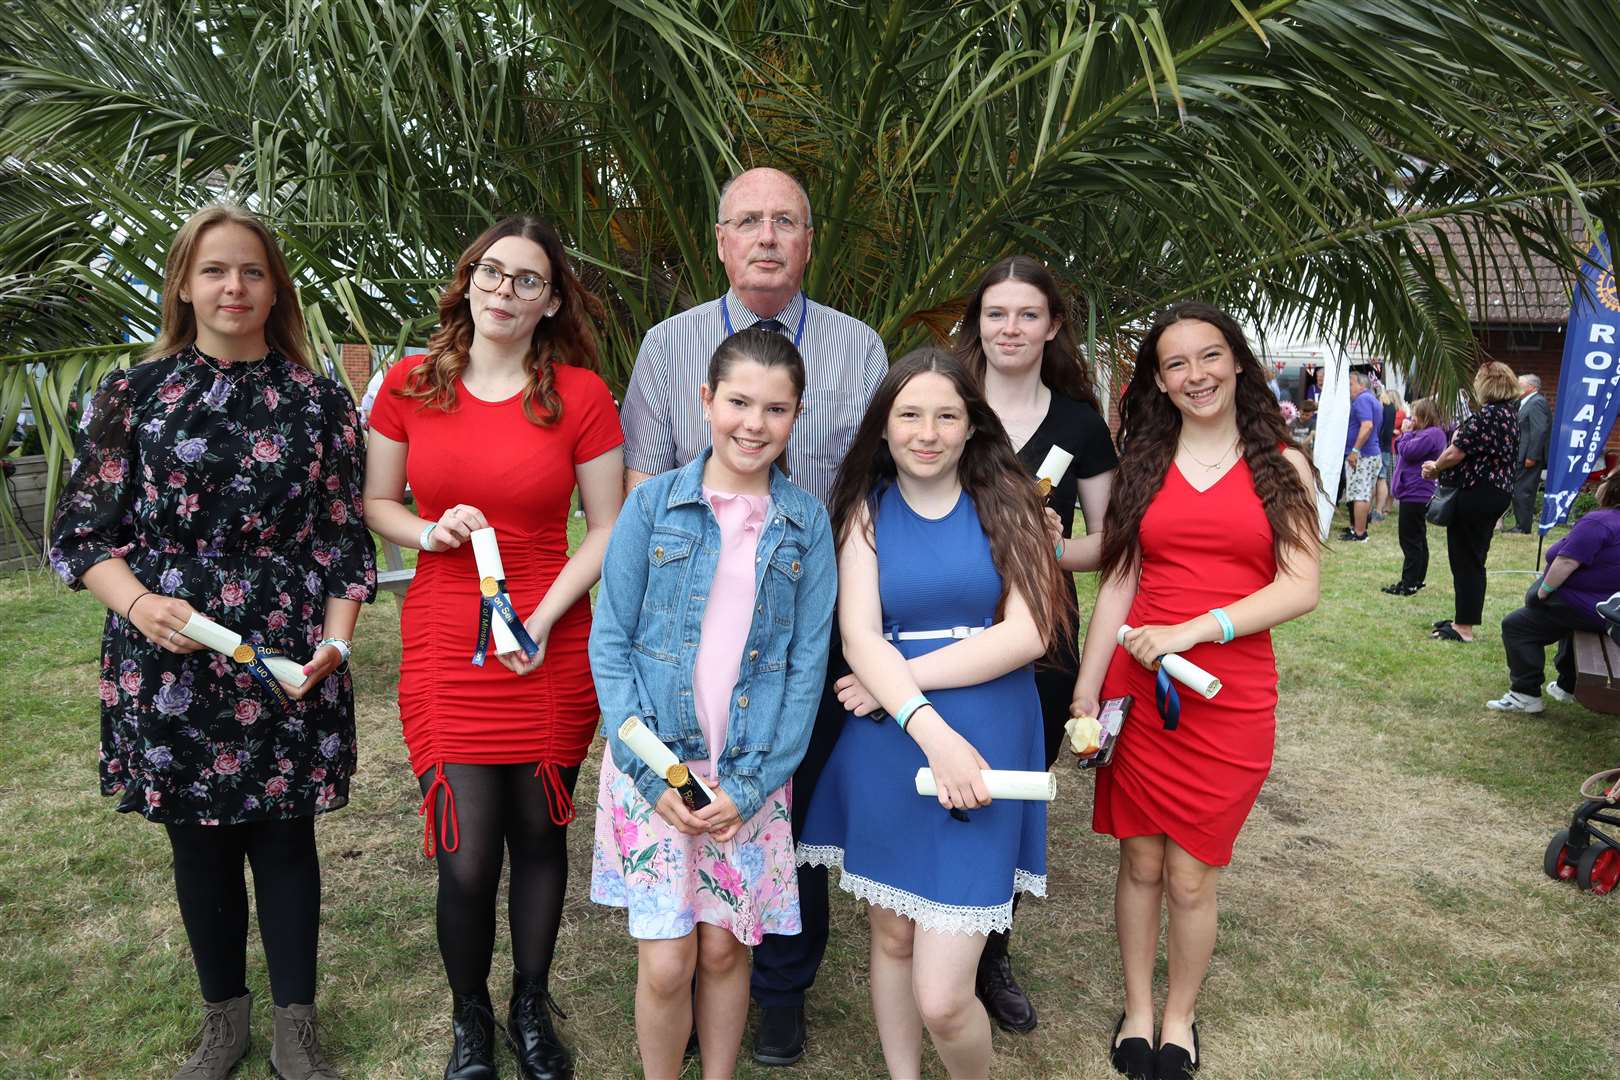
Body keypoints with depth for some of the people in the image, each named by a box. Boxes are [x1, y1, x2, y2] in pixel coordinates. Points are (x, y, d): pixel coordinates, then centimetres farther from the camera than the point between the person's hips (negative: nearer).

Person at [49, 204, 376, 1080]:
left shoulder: (318, 401, 2)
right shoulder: (134, 394, 3)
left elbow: (344, 538, 2)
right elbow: (83, 530, 4)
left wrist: (334, 640, -11)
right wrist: (139, 601, -14)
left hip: (289, 663, -1)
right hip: (169, 661, 1)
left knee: (285, 838, 8)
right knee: (199, 841, 14)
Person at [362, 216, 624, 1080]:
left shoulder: (581, 393, -3)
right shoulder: (409, 385, 3)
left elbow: (609, 529, -1)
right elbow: (375, 504, 12)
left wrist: (542, 621, -12)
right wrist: (430, 532, -10)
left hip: (553, 649, 0)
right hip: (443, 648, 1)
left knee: (539, 835, 11)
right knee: (467, 854, -1)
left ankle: (531, 1008, 37)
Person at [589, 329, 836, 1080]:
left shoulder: (806, 524, 0)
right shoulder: (653, 504, -3)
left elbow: (808, 663, -1)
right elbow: (611, 642, -4)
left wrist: (751, 783, -8)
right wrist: (652, 772, -11)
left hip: (753, 775, 1)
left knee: (724, 952, 12)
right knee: (666, 962, 2)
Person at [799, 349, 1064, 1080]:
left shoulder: (1006, 503, 2)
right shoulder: (867, 510, 5)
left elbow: (1028, 634, -8)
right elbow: (859, 638, -6)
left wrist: (898, 681, -11)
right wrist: (931, 730, -21)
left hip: (987, 746, -2)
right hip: (887, 748, 2)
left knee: (942, 997, -4)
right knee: (891, 938, 17)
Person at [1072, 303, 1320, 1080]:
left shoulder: (1281, 466, 3)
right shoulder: (1143, 465, 8)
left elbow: (1300, 587, -5)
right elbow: (1119, 585, 5)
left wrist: (1193, 631, -17)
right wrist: (1085, 690, -2)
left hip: (1232, 695, -1)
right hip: (1137, 688, 2)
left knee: (1190, 878, 6)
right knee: (1140, 863, 10)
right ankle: (1136, 1014, 30)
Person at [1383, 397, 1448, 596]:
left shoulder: (1431, 434, -18)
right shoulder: (1424, 432, 14)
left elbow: (1408, 452, -21)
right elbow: (1399, 450, 17)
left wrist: (1406, 433, -7)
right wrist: (1406, 433, 3)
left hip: (1415, 494, -11)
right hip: (1415, 492, 11)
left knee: (1410, 539, -7)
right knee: (1418, 538, 16)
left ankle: (1409, 584, -4)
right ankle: (1417, 579, 25)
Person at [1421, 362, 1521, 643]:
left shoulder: (1486, 415, -20)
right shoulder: (1510, 414, 12)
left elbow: (1456, 453, -21)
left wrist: (1435, 467, -2)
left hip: (1476, 494, -9)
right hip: (1499, 491, 9)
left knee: (1465, 559, -2)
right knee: (1474, 559, 17)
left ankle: (1464, 628, 3)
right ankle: (1464, 618, 27)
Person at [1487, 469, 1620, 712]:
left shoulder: (1596, 522, -24)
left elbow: (1566, 562, -28)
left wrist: (1542, 593, -14)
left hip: (1590, 610, -10)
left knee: (1516, 625, -5)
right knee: (1566, 618, 37)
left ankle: (1526, 695, -7)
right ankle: (1568, 686, 44)